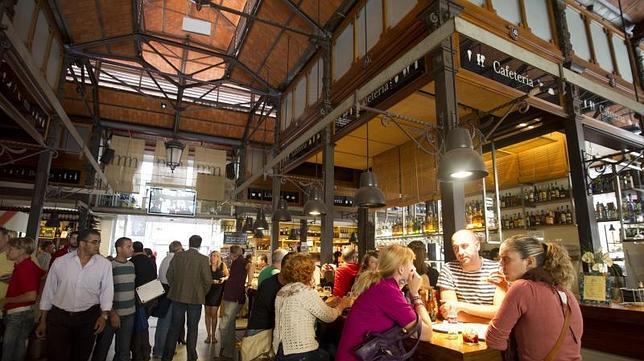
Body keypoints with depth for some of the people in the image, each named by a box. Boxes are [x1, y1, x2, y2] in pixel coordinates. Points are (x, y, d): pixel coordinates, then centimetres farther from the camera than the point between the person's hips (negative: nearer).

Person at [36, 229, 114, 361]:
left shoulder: (105, 264, -5)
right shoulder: (60, 262, -3)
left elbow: (107, 290, -3)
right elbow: (49, 291, 6)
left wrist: (104, 315, -12)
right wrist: (43, 320, 9)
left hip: (88, 317, 0)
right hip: (58, 316, 0)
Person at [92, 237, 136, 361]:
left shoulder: (131, 265, 7)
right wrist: (112, 313, -13)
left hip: (129, 314, 5)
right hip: (112, 314, -5)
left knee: (124, 351, 11)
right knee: (102, 348, 11)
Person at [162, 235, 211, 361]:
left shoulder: (177, 256, -4)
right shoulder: (203, 259, -12)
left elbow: (169, 275, 0)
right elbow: (208, 280, -14)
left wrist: (175, 288, 15)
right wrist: (203, 292, 4)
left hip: (178, 295, 3)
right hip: (196, 297, -2)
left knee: (175, 326, 14)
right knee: (192, 328, 10)